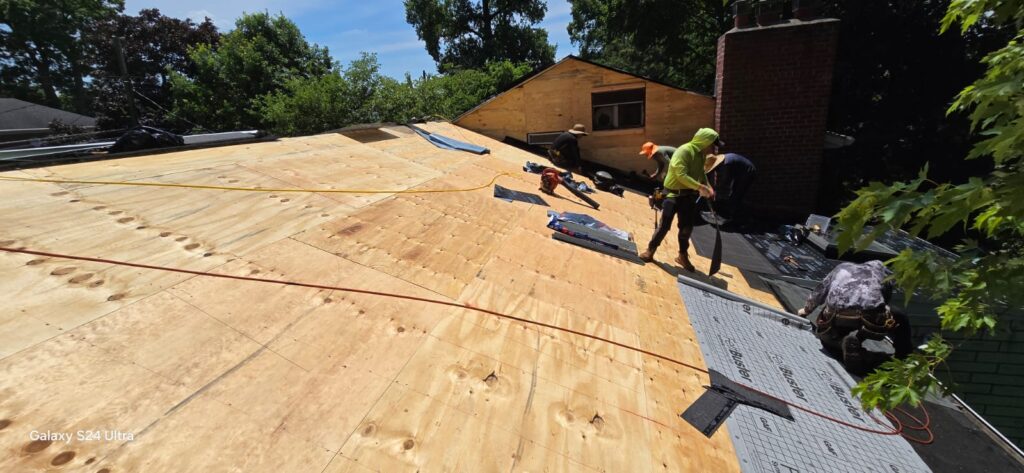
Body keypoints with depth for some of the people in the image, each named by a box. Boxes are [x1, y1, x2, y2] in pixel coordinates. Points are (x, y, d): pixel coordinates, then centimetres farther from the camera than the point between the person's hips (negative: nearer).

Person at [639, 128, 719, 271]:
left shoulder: (700, 154, 8)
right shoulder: (683, 151, -18)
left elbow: (701, 173, 18)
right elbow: (681, 175, -26)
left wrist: (708, 187, 2)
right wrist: (700, 187, -25)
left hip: (689, 195, 7)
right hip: (674, 193, -7)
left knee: (687, 227, 9)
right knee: (664, 225, -5)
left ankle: (683, 255, 24)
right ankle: (651, 250, 10)